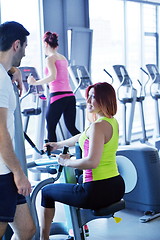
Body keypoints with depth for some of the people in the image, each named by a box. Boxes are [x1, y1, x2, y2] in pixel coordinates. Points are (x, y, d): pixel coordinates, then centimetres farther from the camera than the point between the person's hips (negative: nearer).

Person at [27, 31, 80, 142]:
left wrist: (35, 82, -12)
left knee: (50, 128, 7)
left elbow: (53, 77, -20)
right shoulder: (63, 58, 18)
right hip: (70, 95, 7)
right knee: (71, 128, 13)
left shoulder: (50, 58, -4)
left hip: (58, 96, -7)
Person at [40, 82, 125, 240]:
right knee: (80, 184, 41)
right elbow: (83, 137, 23)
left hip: (98, 192, -9)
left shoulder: (98, 126, -20)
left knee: (47, 192, 13)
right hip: (117, 187, 9)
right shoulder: (113, 122, 9)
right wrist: (59, 144, 33)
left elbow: (92, 162, -29)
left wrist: (67, 162, -13)